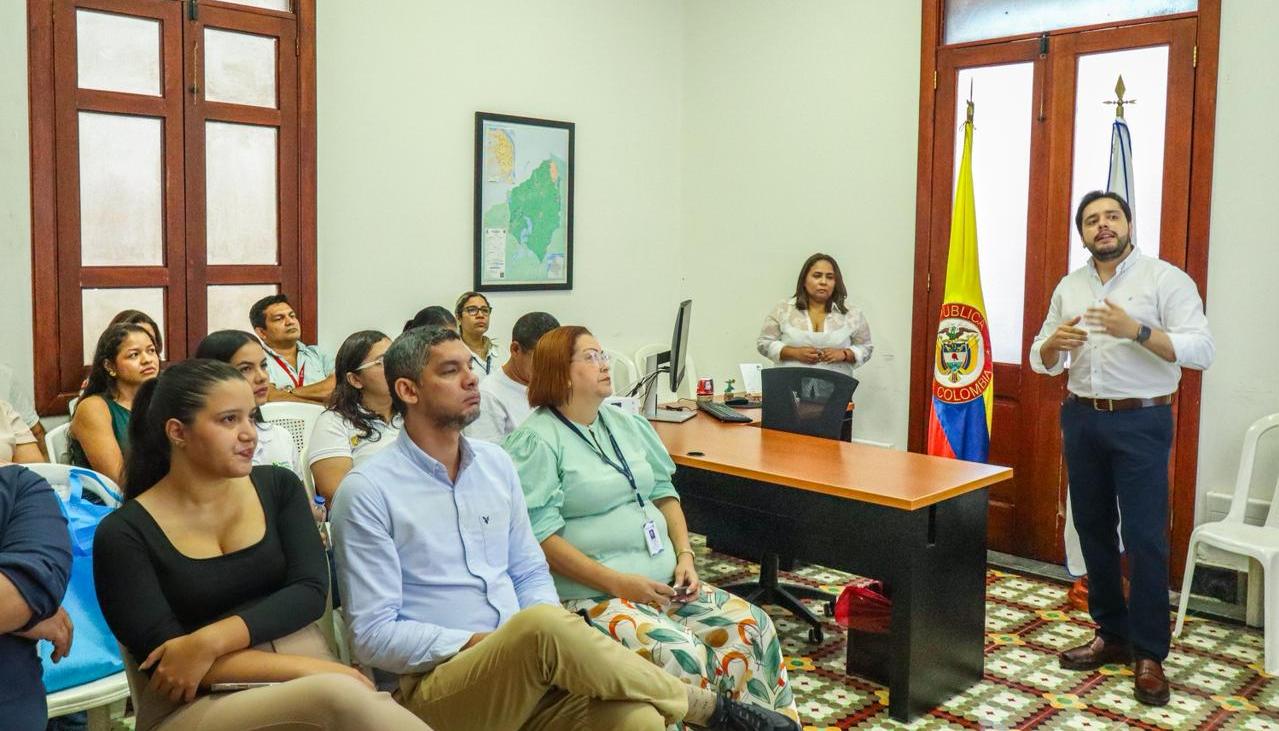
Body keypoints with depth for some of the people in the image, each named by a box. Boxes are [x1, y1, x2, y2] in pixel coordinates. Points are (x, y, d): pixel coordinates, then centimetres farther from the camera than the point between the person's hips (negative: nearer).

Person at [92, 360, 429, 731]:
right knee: (340, 695, -34)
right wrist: (308, 669, -18)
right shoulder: (124, 533, -3)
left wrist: (209, 641, -18)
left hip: (307, 686, 3)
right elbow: (164, 660, -9)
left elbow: (311, 592, -2)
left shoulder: (279, 486, 8)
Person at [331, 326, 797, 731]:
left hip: (526, 674, 4)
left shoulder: (495, 462, 10)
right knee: (543, 625, -34)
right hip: (435, 686, -4)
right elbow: (373, 635, -9)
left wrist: (545, 640, -7)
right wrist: (480, 644, -17)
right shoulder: (368, 491, -7)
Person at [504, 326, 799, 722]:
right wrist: (615, 582, -19)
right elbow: (539, 535, -15)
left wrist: (685, 556, 3)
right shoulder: (535, 441, -8)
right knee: (680, 655, -30)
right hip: (593, 595, -7)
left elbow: (664, 493, 19)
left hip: (664, 583, 8)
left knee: (753, 627, -8)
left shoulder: (627, 424, 16)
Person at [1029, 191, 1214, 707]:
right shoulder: (1068, 287, 10)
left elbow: (1202, 350, -15)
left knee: (1144, 538, -5)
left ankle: (1149, 654, 6)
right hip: (1081, 418, 6)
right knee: (1093, 529, 11)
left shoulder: (1166, 279, -6)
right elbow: (1041, 361, 12)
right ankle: (1112, 635, 24)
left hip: (1141, 422, -5)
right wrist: (1053, 343, -12)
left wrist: (1137, 330, -28)